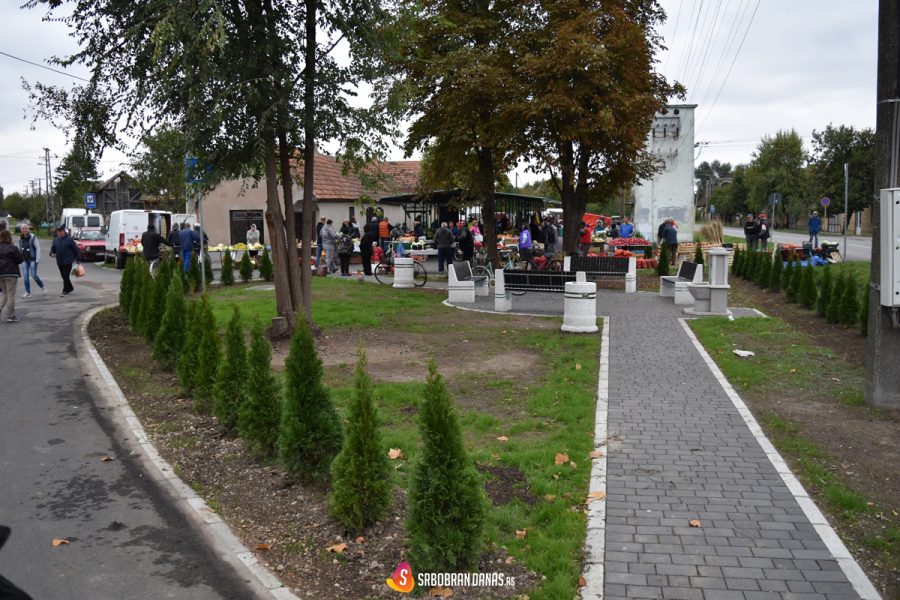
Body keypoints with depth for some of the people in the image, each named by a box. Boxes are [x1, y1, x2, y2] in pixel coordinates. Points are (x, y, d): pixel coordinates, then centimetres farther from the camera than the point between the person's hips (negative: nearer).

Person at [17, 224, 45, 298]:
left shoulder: (33, 237, -8)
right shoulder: (20, 239, 8)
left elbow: (38, 248, -9)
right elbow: (19, 250, 15)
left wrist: (37, 259, -13)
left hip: (33, 259, -5)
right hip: (24, 260, 5)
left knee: (33, 275, -10)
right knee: (25, 276, 1)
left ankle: (42, 287, 14)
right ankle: (28, 292, 8)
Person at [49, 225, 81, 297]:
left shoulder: (69, 240, -6)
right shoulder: (55, 240, 10)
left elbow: (76, 250, -4)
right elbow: (53, 248, 20)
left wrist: (78, 259, -3)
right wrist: (52, 253, -4)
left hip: (68, 262, -6)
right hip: (59, 262, 6)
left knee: (66, 276, -7)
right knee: (64, 276, 13)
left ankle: (65, 291, 1)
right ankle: (70, 288, 27)